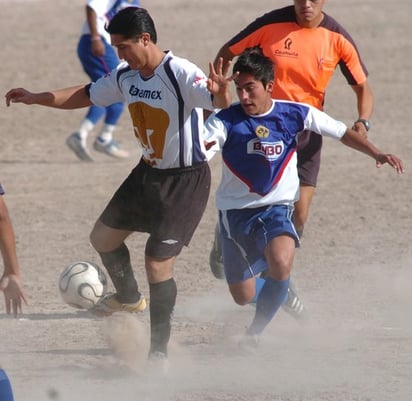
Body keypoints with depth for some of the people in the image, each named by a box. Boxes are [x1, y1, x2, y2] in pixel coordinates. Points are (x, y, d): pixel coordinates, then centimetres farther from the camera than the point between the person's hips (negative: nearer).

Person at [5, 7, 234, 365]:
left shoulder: (181, 74, -26)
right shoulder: (125, 77, -1)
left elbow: (219, 102, -41)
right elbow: (85, 95, 15)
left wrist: (221, 92, -65)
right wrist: (35, 98, 12)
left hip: (186, 179, -8)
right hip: (149, 172, 8)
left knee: (158, 263, -10)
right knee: (102, 237, 19)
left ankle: (159, 351, 6)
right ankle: (129, 297, 47)